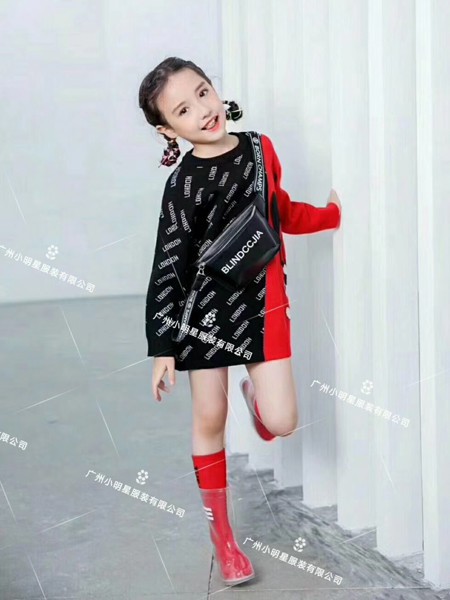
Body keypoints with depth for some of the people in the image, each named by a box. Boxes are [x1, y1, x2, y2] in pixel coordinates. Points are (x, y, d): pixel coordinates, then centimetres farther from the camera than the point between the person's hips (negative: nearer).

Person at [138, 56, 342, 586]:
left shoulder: (260, 147, 1)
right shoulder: (183, 184, -13)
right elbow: (168, 267, -12)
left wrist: (334, 215, 15)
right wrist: (162, 346, -14)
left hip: (263, 302, 3)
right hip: (206, 306, -3)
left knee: (282, 423, -4)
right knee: (209, 418, 6)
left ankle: (254, 391, 35)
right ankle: (222, 534, 25)